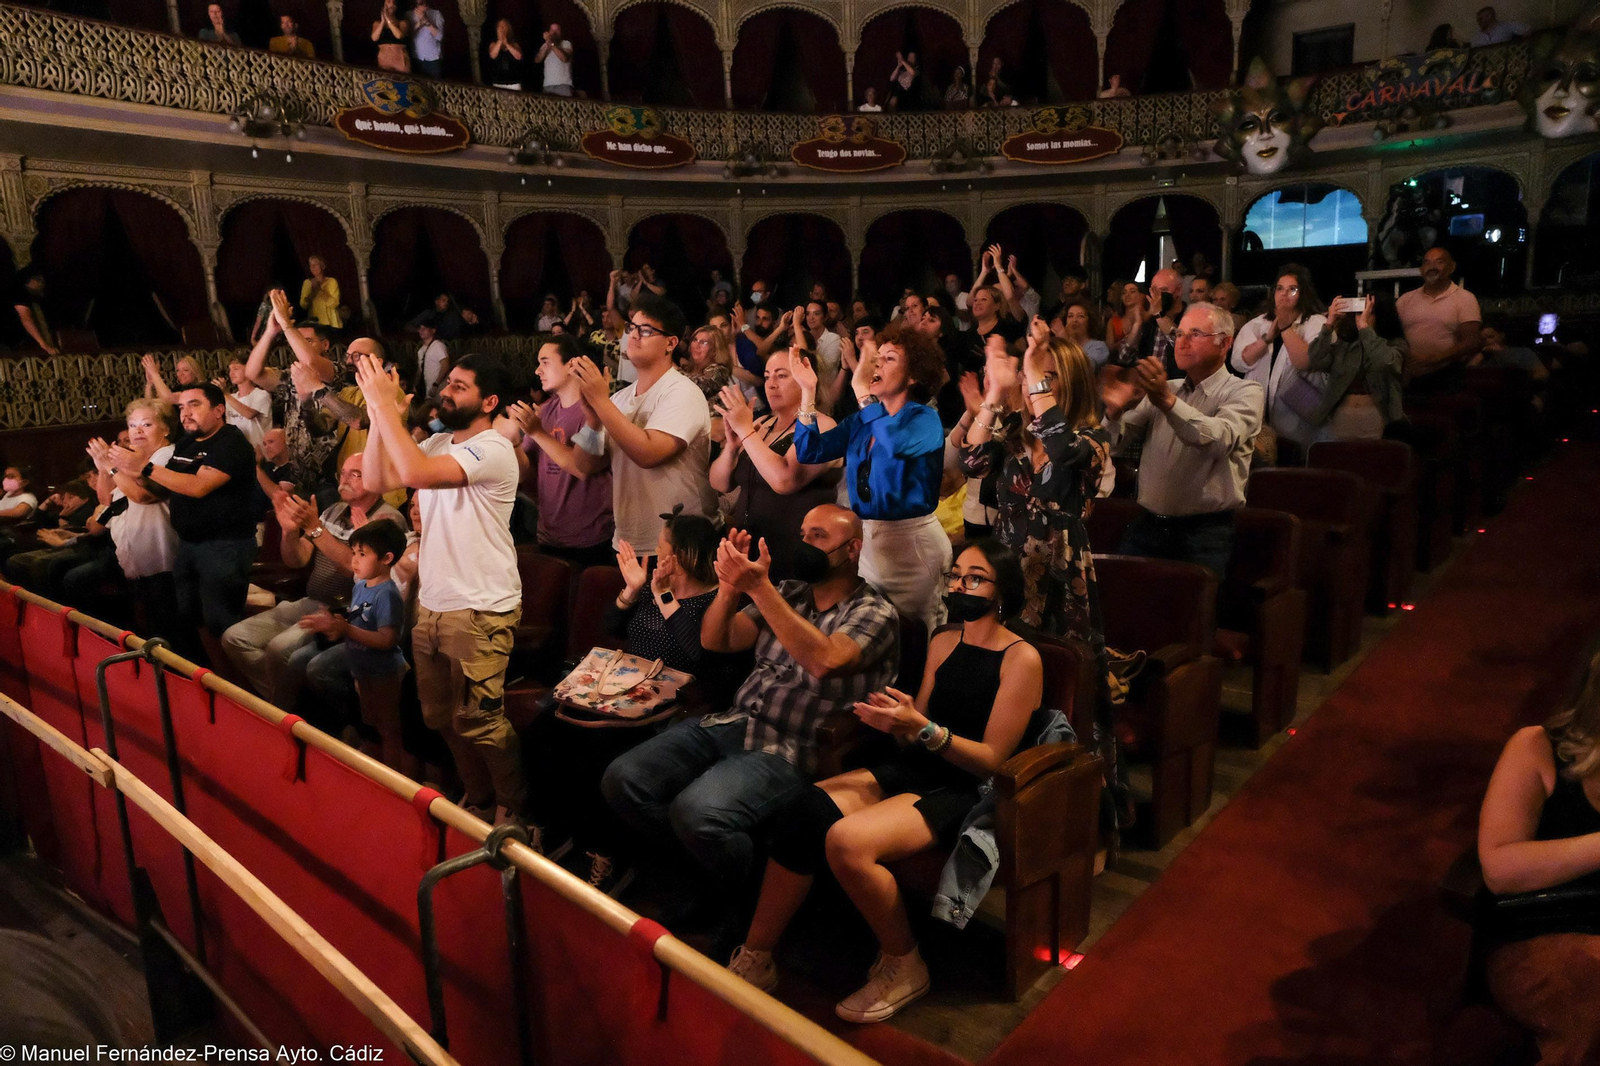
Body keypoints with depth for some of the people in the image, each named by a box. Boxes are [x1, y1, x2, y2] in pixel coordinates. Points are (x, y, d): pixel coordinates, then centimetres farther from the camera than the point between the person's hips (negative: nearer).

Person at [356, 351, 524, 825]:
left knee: (477, 722, -3)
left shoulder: (493, 449, -15)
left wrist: (384, 402, -23)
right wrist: (377, 410, -5)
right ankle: (479, 799, 35)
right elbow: (379, 480, 3)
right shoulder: (437, 444, 12)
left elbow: (416, 473, -29)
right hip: (431, 605, 9)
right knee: (440, 716, 17)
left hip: (478, 612, -9)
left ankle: (512, 808, 18)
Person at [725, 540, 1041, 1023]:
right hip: (912, 769, 6)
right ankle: (754, 960, -10)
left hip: (966, 791, -6)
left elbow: (992, 760, -10)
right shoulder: (944, 641, 14)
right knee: (801, 809, -21)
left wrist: (921, 727, -23)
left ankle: (903, 966, -4)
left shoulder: (1021, 658, -6)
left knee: (847, 841, -30)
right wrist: (896, 720, -8)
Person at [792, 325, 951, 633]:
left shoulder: (925, 419, -11)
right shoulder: (862, 419, 7)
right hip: (865, 537, 6)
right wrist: (808, 391, -9)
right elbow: (810, 451, -1)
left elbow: (897, 445, -34)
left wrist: (861, 388, -32)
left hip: (911, 538, -6)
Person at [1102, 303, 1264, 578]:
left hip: (1205, 534, -4)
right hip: (1146, 526, 4)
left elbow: (1222, 440, -23)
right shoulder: (1163, 389, 15)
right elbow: (1117, 439, 4)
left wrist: (1169, 401, -37)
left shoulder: (1245, 392, -1)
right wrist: (1115, 411, -19)